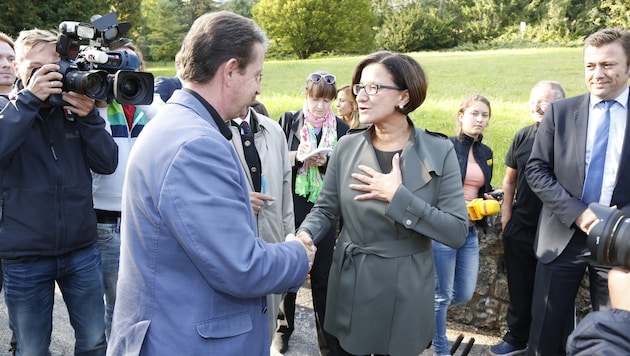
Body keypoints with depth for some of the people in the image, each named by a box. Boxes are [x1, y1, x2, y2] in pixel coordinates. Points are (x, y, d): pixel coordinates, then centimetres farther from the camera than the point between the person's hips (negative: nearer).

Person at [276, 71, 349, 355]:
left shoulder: (341, 128, 2)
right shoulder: (288, 121, 1)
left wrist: (325, 163, -16)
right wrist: (295, 156, -19)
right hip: (292, 207, 0)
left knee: (322, 273, 8)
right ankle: (284, 328, 32)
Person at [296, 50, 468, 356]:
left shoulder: (438, 151, -10)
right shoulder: (346, 147, -3)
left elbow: (457, 232, -15)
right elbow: (326, 210, 3)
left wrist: (398, 197, -22)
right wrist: (303, 236, -17)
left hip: (405, 292, -2)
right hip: (350, 287, 2)